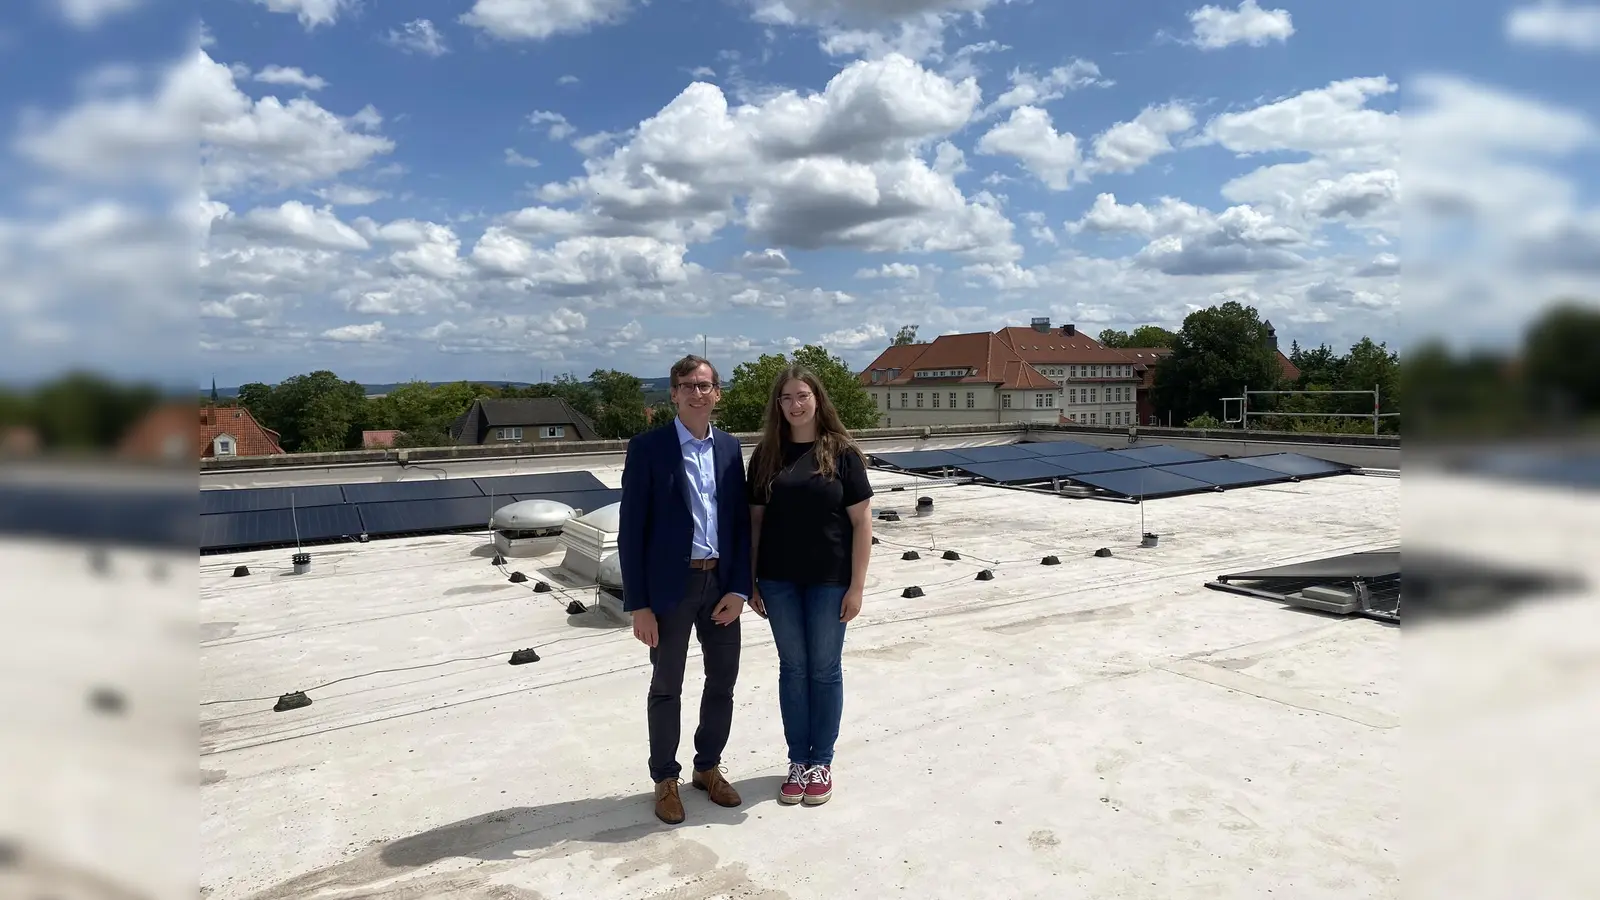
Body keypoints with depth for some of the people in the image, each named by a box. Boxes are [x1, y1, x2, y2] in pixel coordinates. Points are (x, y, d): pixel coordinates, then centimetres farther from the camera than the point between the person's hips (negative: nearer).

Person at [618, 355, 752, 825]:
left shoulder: (730, 447, 6)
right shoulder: (647, 447, -7)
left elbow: (741, 521, 6)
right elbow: (631, 528, -8)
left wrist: (739, 588, -4)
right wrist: (638, 603, -11)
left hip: (721, 584, 4)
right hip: (670, 586, -4)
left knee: (723, 682, 14)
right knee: (666, 688, 10)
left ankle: (708, 767, 35)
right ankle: (665, 779, 28)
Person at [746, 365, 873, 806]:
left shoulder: (841, 452, -5)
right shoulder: (766, 455, 3)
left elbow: (861, 521, -5)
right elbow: (756, 518, 7)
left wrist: (857, 585, -9)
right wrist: (750, 581, 4)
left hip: (829, 579, -2)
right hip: (779, 579, 3)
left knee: (825, 670, 8)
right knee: (793, 668, 11)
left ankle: (821, 763, 23)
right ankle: (798, 761, 24)